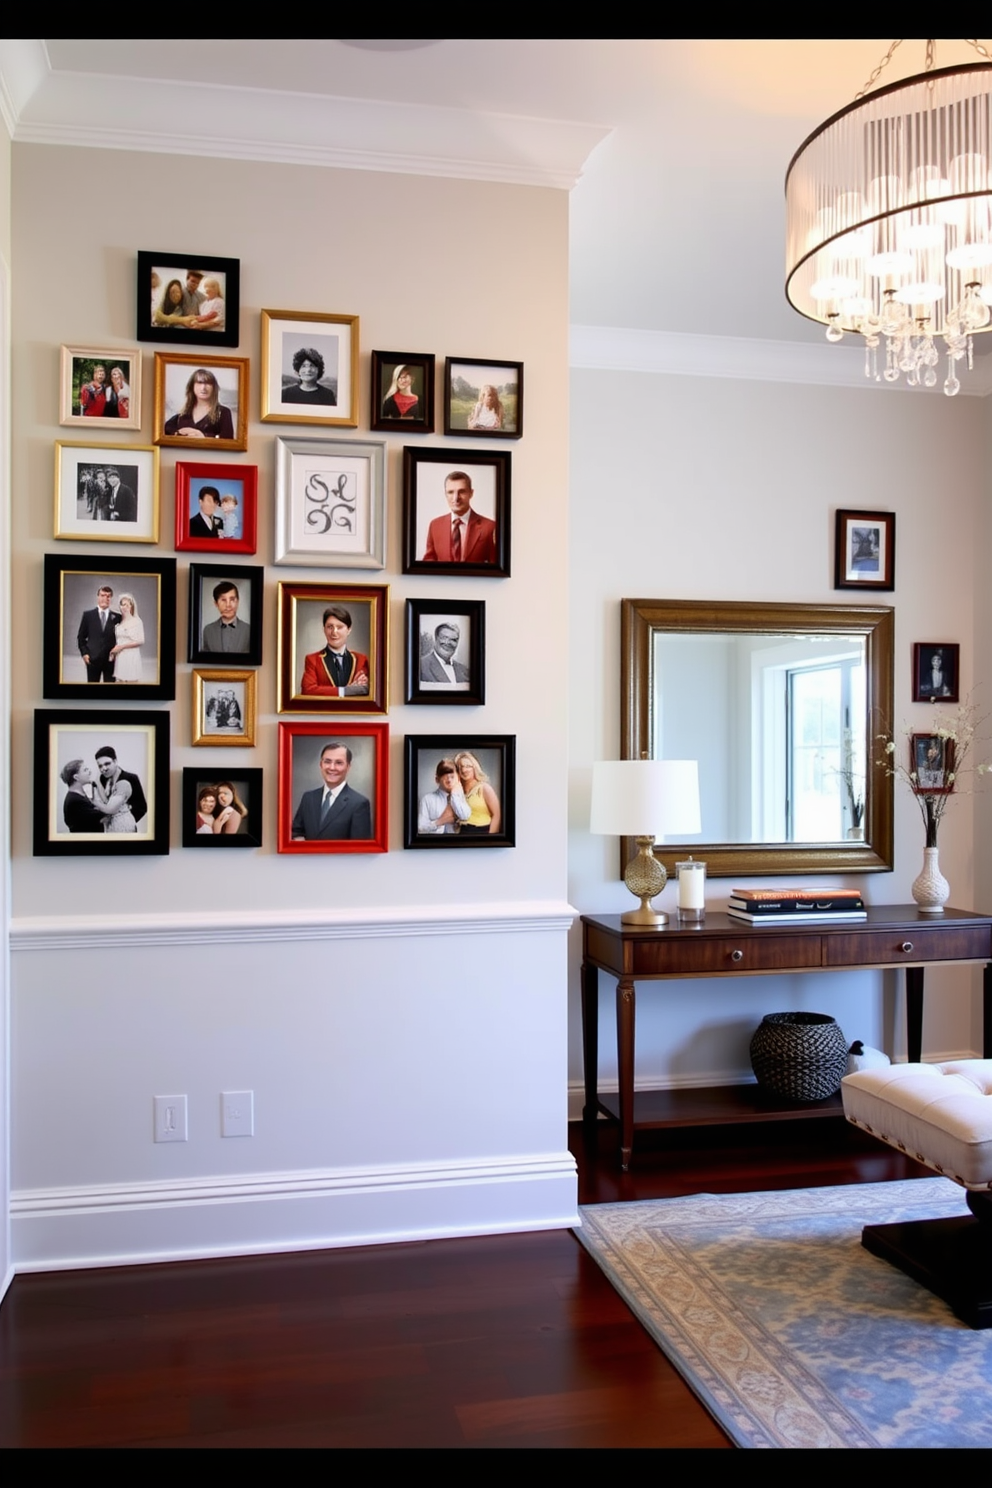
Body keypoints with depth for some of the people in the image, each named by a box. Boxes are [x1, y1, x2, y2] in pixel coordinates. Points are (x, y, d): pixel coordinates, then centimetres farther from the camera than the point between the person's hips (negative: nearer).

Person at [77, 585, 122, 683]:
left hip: (110, 658, 0)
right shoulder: (88, 615, 5)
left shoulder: (117, 616, 3)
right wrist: (84, 653, -1)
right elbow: (81, 636, 9)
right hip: (93, 658, 0)